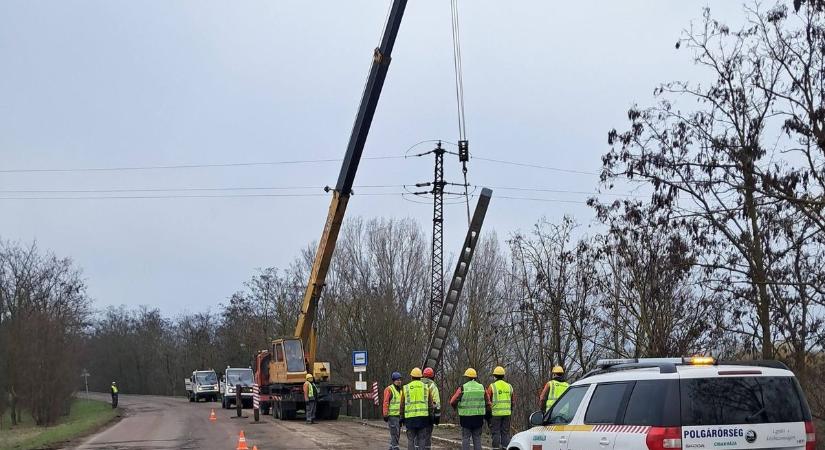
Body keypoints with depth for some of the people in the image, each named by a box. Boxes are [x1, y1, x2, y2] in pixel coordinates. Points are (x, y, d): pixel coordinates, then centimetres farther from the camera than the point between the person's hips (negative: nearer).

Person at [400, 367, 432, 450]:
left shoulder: (406, 388, 4)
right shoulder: (426, 387, 6)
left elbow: (402, 405, 7)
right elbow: (430, 404, 7)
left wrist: (402, 417, 16)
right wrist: (430, 416, 17)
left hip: (410, 417, -1)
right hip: (423, 417, 1)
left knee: (411, 439, 4)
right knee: (421, 439, 4)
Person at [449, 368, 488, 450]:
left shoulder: (462, 388, -7)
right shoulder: (481, 387, 4)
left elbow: (453, 402, -4)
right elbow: (487, 403, 6)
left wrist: (455, 407, 18)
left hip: (466, 416, -3)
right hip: (478, 417, 3)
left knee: (466, 438, 3)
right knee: (477, 438, 10)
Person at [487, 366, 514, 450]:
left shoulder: (492, 386, -5)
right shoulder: (509, 386, 8)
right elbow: (512, 401, 13)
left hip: (496, 413, -4)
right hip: (507, 413, 4)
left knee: (496, 433, 0)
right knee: (505, 432, 8)